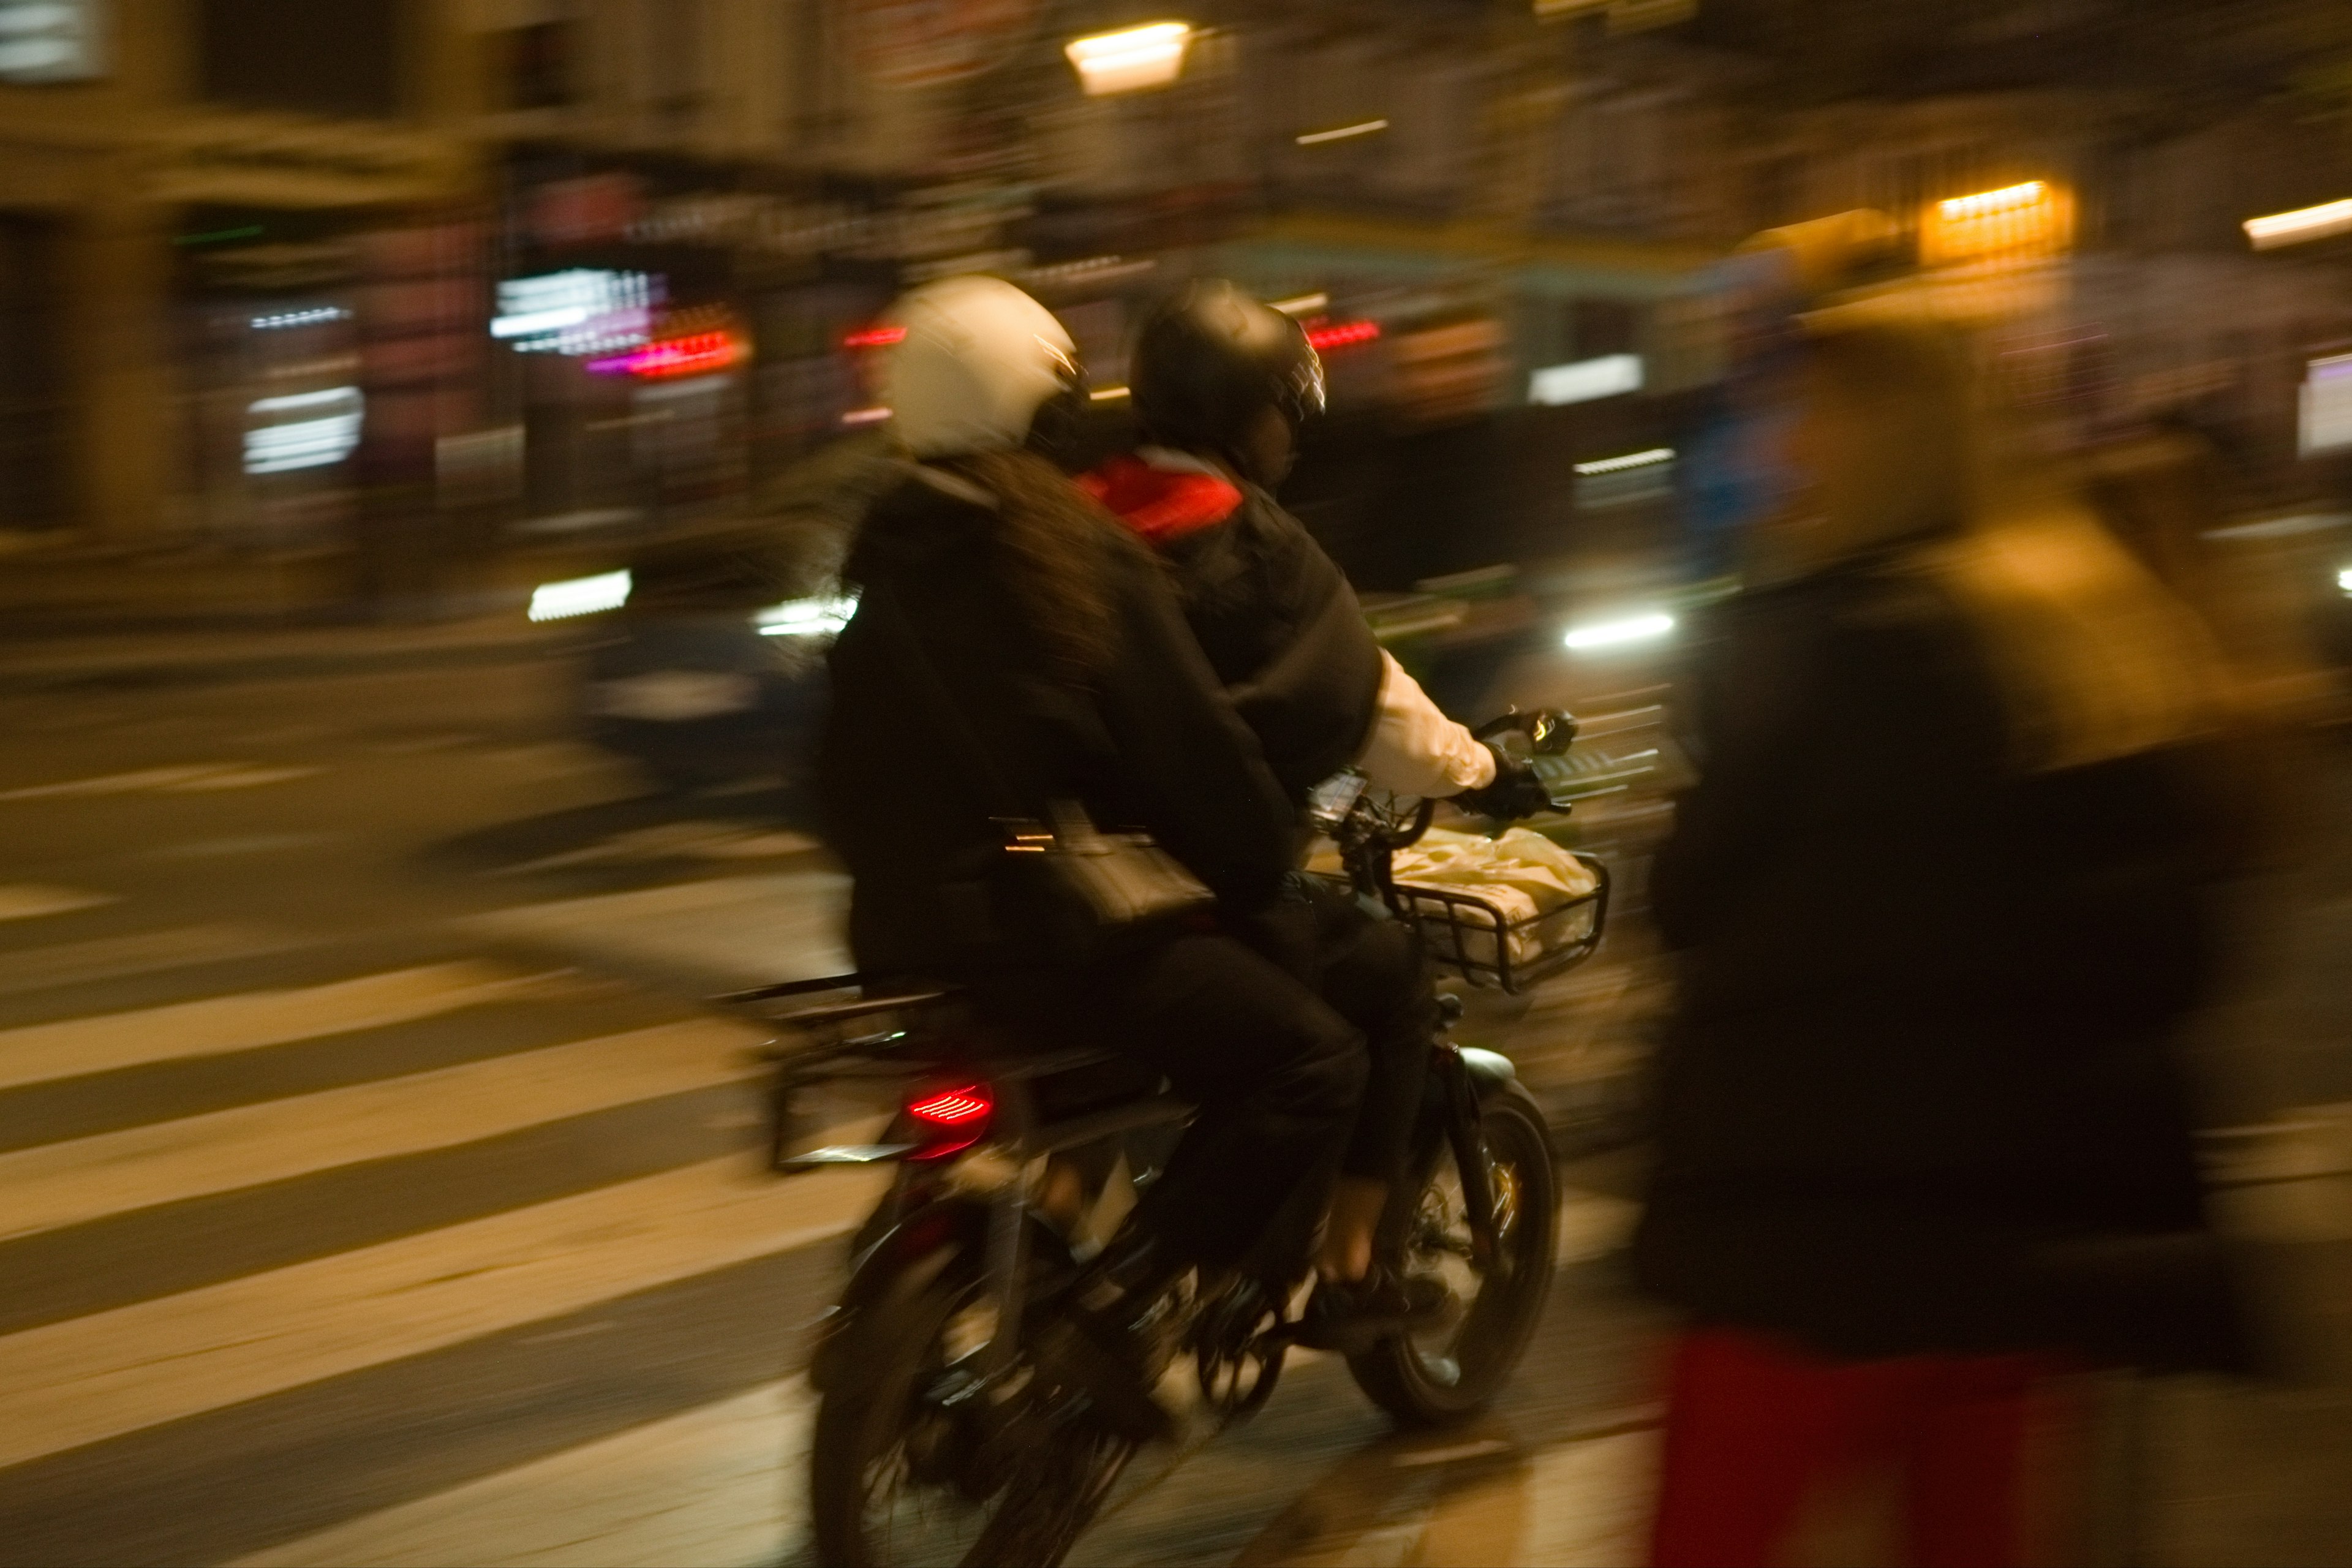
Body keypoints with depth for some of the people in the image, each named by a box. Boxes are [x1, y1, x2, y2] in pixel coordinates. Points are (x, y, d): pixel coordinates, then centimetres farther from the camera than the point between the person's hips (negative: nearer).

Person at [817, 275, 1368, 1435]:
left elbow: (848, 764, 20)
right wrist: (1260, 873, 5)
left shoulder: (889, 559, 11)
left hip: (900, 922, 9)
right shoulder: (1083, 557, -10)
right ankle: (1125, 1292, -19)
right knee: (1312, 1058, -8)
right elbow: (1188, 742, -10)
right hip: (1042, 923, -9)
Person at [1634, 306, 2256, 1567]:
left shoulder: (1821, 633, -12)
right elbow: (2184, 913, 15)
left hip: (1833, 1196, -7)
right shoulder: (2114, 628, 10)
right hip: (2053, 1208, 7)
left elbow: (1692, 896, -7)